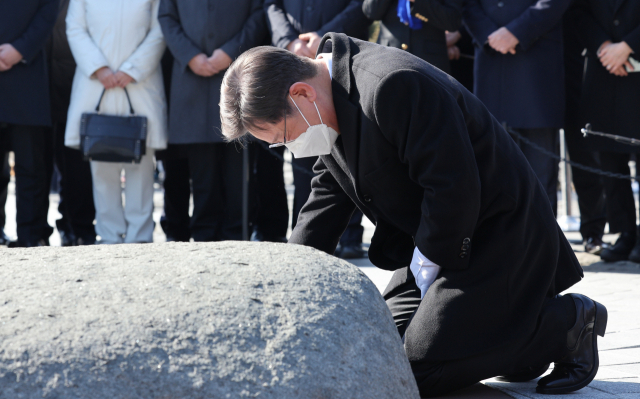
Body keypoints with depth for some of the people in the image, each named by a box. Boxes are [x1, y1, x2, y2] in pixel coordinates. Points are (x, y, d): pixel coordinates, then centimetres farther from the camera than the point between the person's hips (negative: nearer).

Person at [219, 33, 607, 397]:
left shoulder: (395, 86, -29)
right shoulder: (333, 102, 3)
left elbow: (453, 190, -28)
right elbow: (328, 196, 13)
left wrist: (428, 261, -14)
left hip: (498, 234, -10)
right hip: (432, 245, 10)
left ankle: (568, 323, -2)